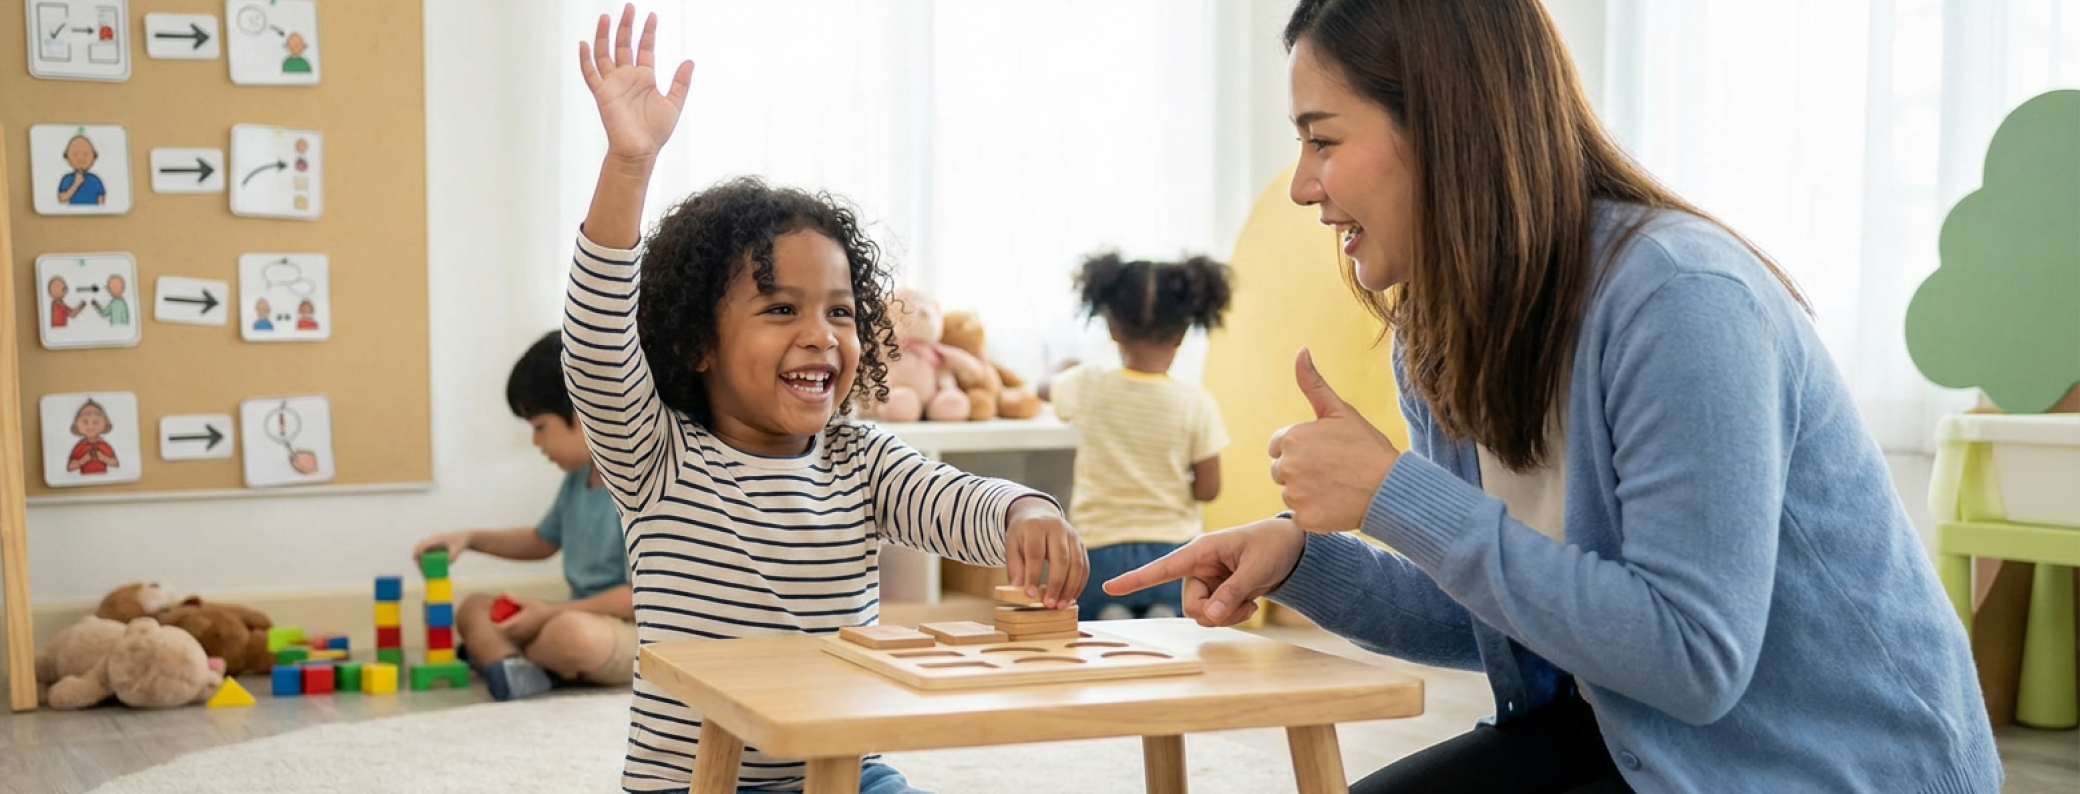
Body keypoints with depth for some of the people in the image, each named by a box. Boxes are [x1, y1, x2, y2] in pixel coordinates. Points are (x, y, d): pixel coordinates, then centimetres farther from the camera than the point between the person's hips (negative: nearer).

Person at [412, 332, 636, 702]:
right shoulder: (579, 476, 8)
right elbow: (543, 541, 27)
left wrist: (551, 613, -18)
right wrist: (470, 538, 15)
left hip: (634, 630, -10)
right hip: (587, 617, 10)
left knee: (573, 634, -39)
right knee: (474, 608, 10)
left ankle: (495, 655, -5)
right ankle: (511, 664, -24)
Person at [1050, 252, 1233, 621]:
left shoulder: (1086, 387, -6)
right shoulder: (1195, 403, -9)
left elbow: (1050, 387, 19)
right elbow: (1207, 489, -3)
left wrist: (1065, 372, 41)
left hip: (1100, 554, 0)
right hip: (1172, 553, 0)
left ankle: (1109, 622, -11)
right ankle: (1166, 620, -10)